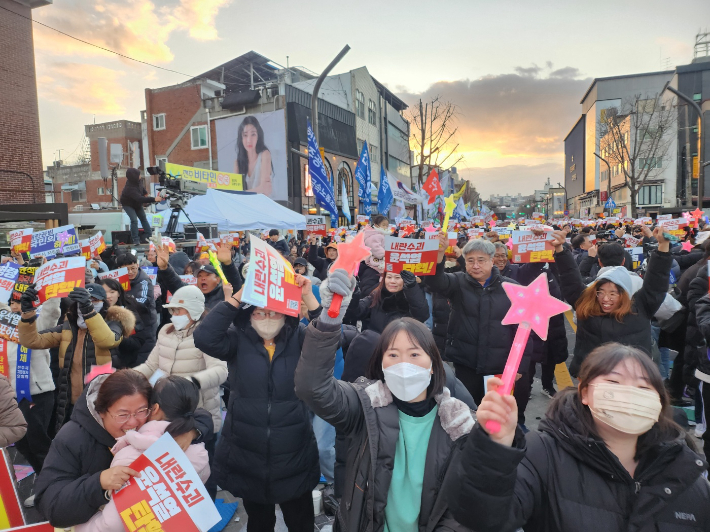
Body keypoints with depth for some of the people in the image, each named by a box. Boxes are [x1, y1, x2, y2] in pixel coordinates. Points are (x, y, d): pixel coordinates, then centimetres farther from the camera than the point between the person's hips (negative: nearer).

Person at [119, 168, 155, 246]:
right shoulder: (130, 188, -41)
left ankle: (149, 235, 10)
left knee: (143, 218, 6)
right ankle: (135, 240, -11)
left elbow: (142, 186, 7)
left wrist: (145, 194, -4)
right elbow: (140, 199, -52)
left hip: (137, 203, 7)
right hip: (128, 204, -7)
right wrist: (154, 199, -57)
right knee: (134, 220, -20)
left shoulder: (138, 181, -19)